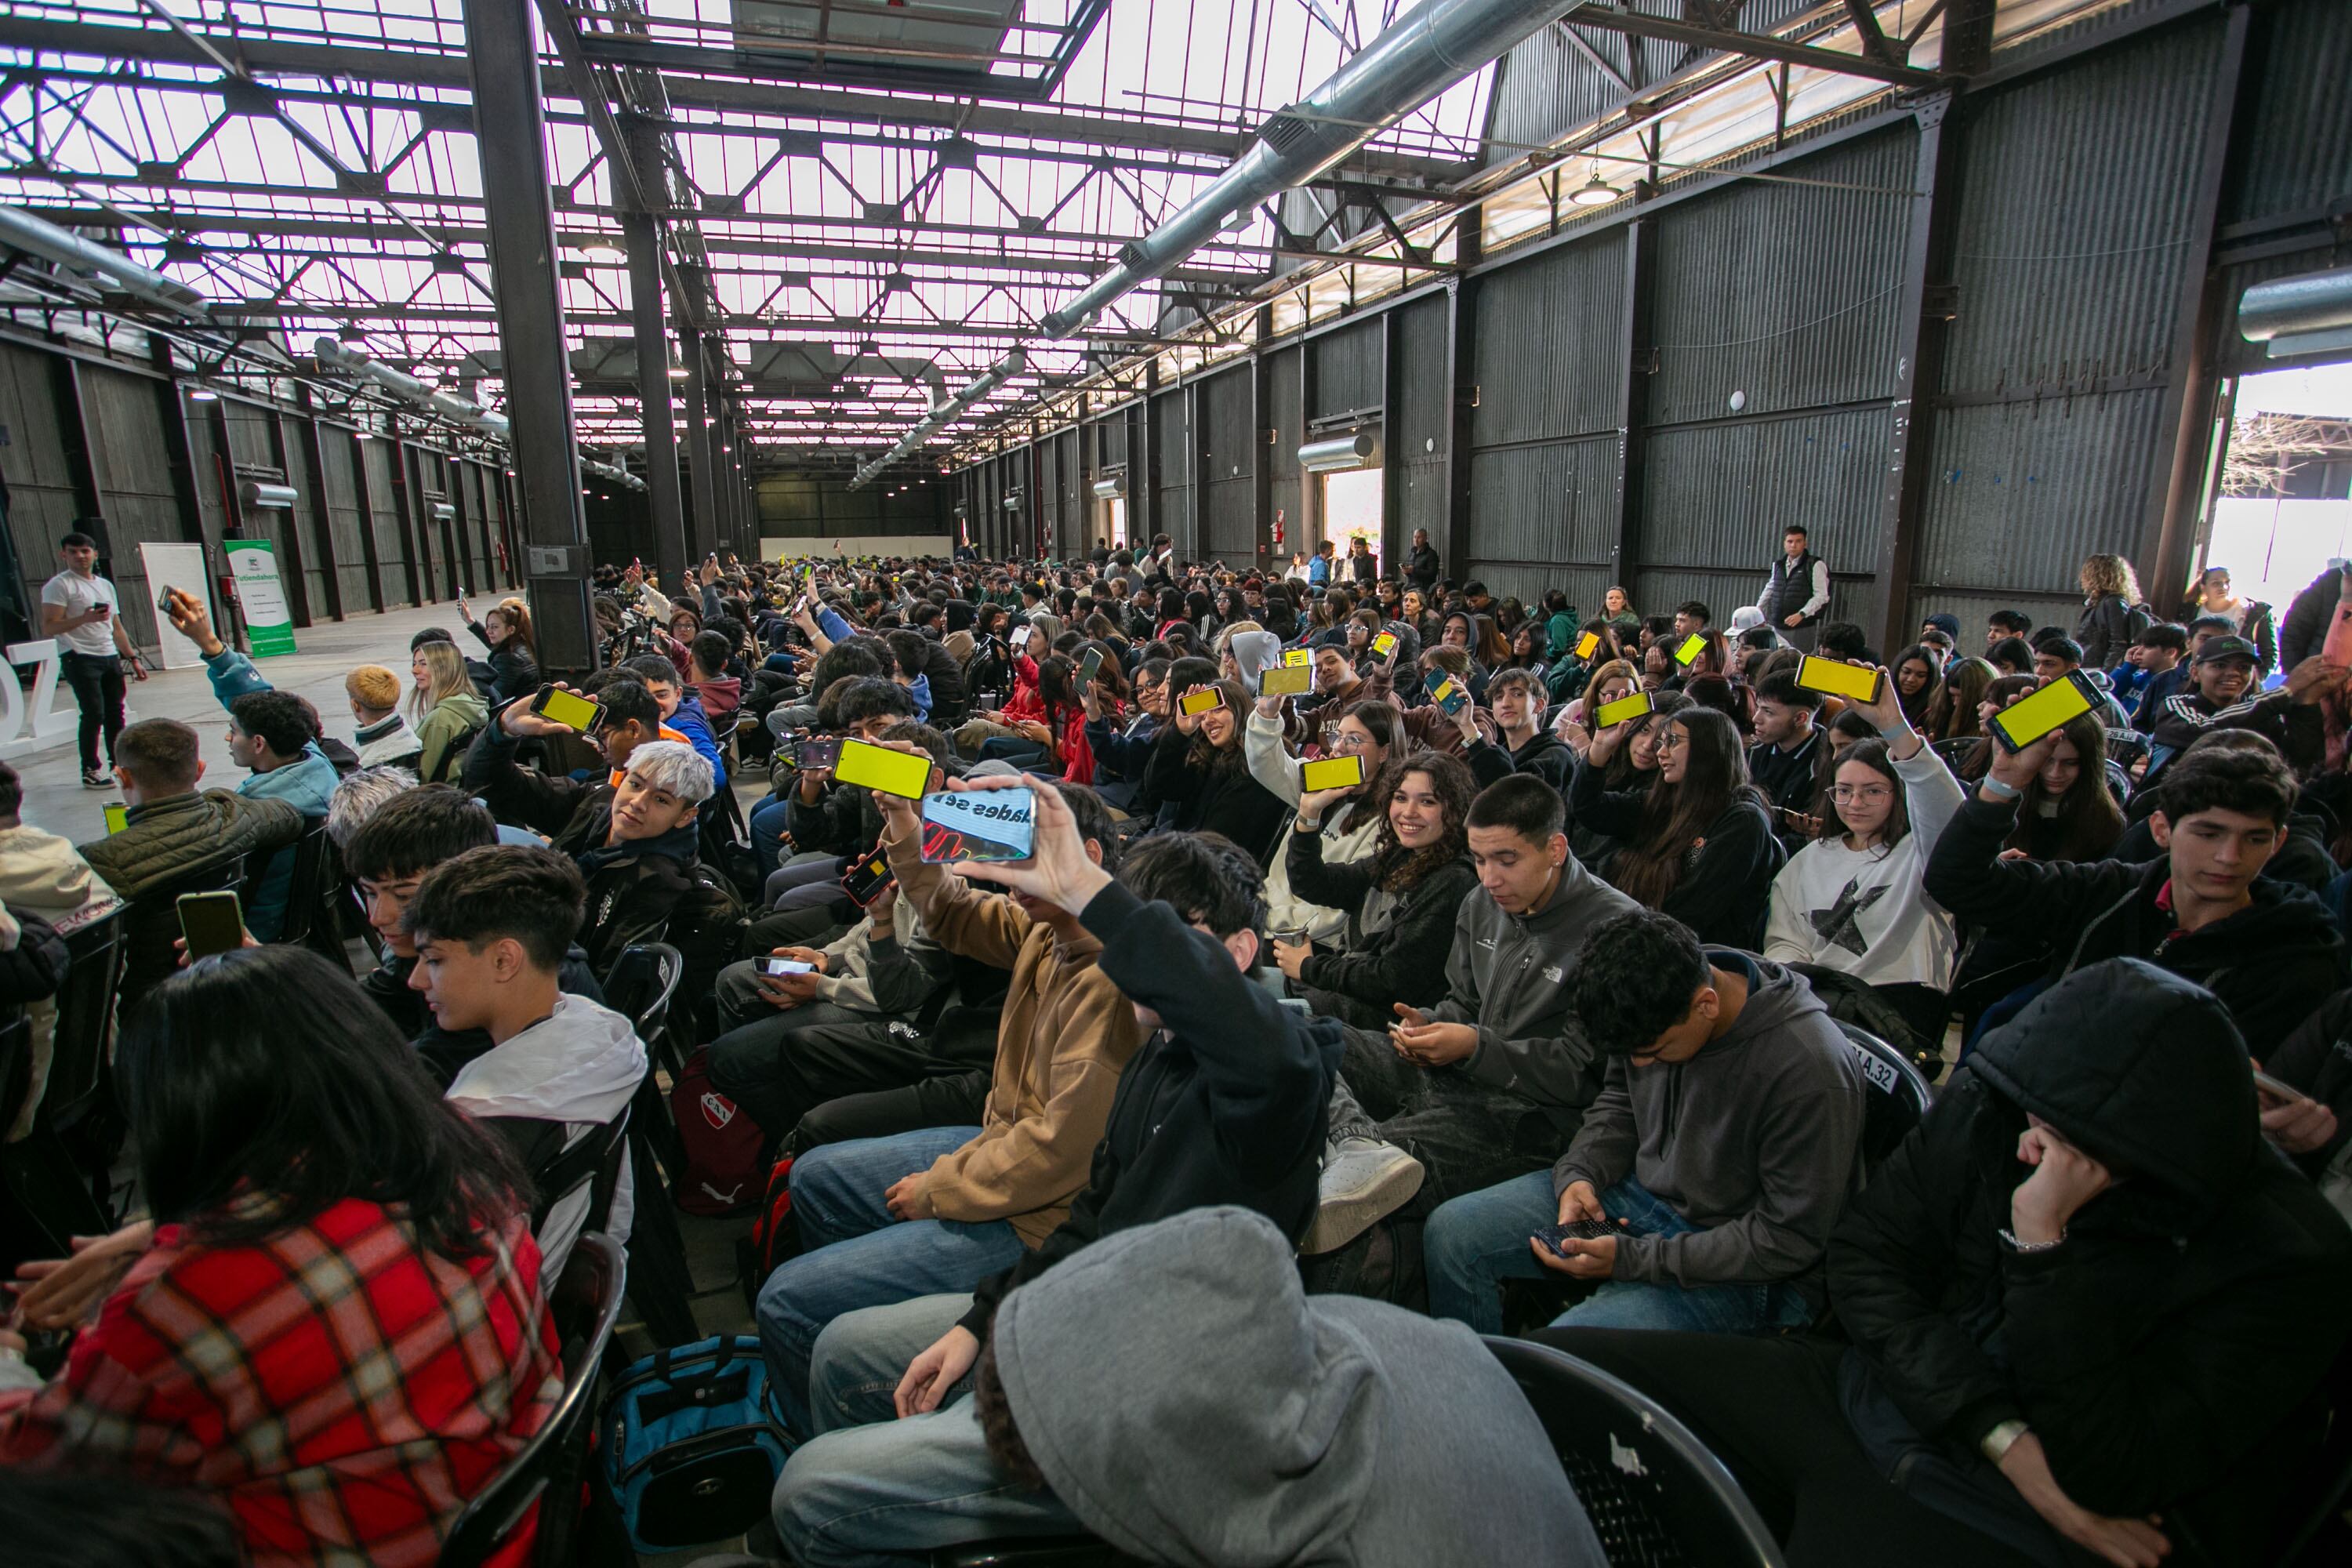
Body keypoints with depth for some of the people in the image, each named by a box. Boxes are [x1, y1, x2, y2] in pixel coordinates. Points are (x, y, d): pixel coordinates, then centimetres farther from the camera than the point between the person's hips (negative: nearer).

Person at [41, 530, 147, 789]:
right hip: (80, 659, -6)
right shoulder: (59, 585, -3)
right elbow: (49, 628, -12)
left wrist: (133, 659, 19)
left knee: (115, 713, 7)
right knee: (94, 714, -11)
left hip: (110, 657, 7)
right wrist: (85, 618, -24)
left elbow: (117, 628, 23)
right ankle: (90, 771, -5)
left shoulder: (106, 585, 19)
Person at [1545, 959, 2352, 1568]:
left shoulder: (2283, 1262, -14)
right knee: (1559, 1360, -11)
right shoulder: (1988, 1105, -5)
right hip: (1881, 1386, 4)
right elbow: (1863, 1259, 0)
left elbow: (2108, 1473, -18)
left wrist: (2044, 1242, -24)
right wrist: (2008, 1440, -10)